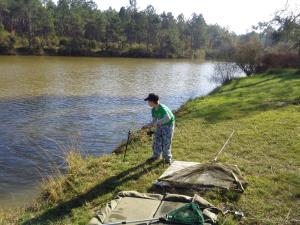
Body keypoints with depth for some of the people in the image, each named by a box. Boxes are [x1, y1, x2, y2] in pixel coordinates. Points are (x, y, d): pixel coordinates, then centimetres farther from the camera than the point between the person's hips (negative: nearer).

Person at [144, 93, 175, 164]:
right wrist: (148, 125, -15)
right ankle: (156, 156, 20)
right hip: (160, 125, 7)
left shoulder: (163, 108, -31)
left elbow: (168, 118, -47)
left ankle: (167, 158, 11)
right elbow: (154, 120, 3)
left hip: (168, 125, -7)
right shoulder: (153, 110, -5)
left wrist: (157, 123, -42)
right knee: (156, 140, 5)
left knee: (166, 142, -6)